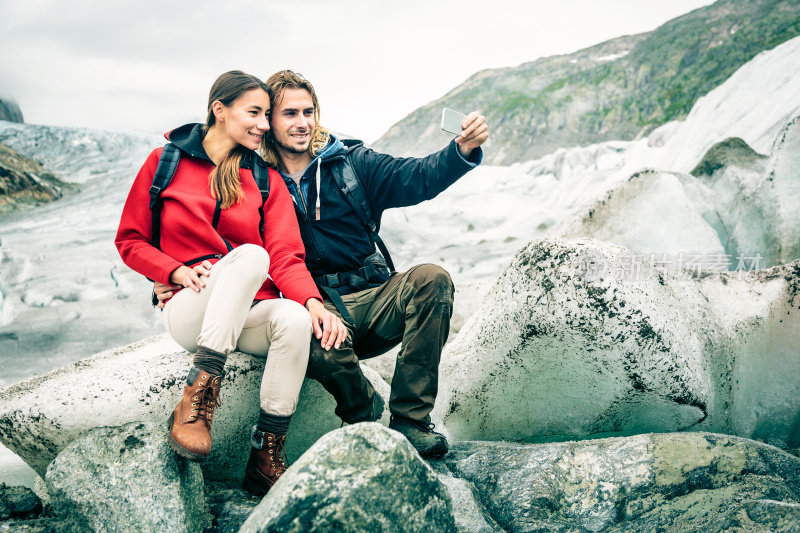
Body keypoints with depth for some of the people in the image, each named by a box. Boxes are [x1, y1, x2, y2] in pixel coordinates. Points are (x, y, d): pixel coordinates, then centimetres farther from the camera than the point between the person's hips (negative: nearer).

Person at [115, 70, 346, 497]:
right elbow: (130, 241, 8)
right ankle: (197, 396, -36)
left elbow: (286, 256, -2)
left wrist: (312, 300, -23)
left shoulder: (266, 179, 10)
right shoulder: (165, 162, 6)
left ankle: (265, 456, -22)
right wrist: (180, 272, -12)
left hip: (250, 314, 3)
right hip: (191, 310, -2)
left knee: (295, 319, -33)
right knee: (250, 254, -33)